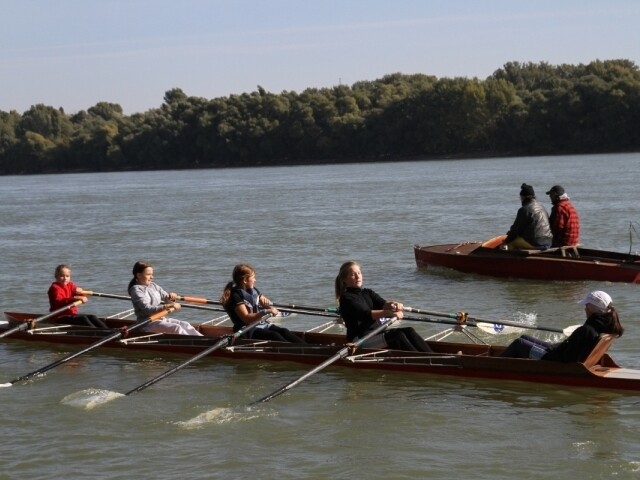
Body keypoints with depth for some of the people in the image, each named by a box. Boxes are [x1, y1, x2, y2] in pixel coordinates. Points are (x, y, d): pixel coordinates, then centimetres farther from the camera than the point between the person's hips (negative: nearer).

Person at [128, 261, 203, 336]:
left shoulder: (153, 286, 15)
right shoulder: (136, 290, -9)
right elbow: (147, 309, -21)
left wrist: (171, 297, -9)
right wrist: (167, 306, -30)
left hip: (160, 319, 8)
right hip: (147, 323, -8)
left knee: (185, 325, -12)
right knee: (176, 328, -26)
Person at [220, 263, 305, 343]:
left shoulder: (254, 291, 15)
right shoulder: (236, 296, -11)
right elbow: (246, 319, -21)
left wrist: (267, 302, -2)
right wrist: (266, 312, -30)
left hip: (262, 324, 8)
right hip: (247, 330, -8)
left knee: (284, 331, -18)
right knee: (274, 335, -30)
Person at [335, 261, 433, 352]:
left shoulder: (367, 293, 18)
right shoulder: (346, 298, -6)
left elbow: (383, 304, -1)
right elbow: (364, 315, -21)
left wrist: (394, 305, -25)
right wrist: (388, 312, -34)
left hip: (377, 332, 7)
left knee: (408, 331, -14)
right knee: (397, 335, -26)